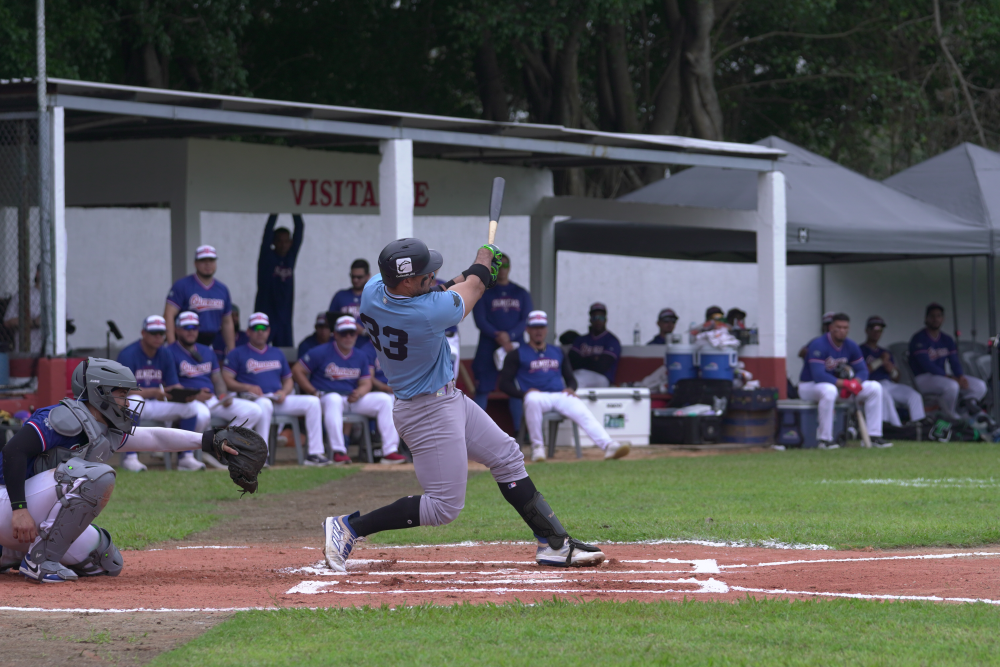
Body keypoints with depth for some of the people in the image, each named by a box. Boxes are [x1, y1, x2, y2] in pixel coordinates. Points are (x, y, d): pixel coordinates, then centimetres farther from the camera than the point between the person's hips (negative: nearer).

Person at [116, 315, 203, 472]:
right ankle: (130, 457, -38)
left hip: (156, 406, 6)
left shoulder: (165, 355, 5)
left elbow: (175, 386, 4)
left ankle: (186, 457, -10)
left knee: (189, 406, -13)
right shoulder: (128, 354, -15)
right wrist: (154, 392, -35)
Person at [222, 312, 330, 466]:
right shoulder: (238, 354, 10)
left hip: (279, 400, 5)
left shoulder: (277, 354, 26)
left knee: (313, 402, -15)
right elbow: (226, 380, 0)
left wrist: (284, 392, 2)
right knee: (264, 404, -42)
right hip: (253, 400, -5)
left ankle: (315, 454, -20)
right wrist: (247, 387, -16)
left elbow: (288, 380, 26)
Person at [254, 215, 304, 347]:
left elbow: (299, 230, 4)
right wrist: (274, 214, -13)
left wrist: (296, 214, -3)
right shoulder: (267, 257, 0)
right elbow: (268, 231, -9)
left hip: (284, 316, 4)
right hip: (266, 315, -4)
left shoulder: (291, 257, 8)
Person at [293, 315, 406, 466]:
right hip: (326, 397, -5)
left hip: (353, 399, 5)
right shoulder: (321, 352, -1)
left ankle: (390, 452, -20)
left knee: (384, 399, -12)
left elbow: (366, 383, 12)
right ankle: (338, 452, -47)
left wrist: (359, 393, -13)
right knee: (334, 399, -41)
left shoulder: (361, 356, 15)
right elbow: (297, 370, -3)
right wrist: (314, 392, -11)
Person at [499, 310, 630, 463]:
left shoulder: (557, 352, 26)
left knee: (583, 412, -28)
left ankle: (609, 446, -47)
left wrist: (571, 388, 0)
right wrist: (524, 393, -14)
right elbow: (504, 383, 5)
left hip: (561, 396, 3)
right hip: (537, 395, -3)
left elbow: (571, 378, 26)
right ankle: (537, 447, -27)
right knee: (532, 400, -41)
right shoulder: (518, 354, 13)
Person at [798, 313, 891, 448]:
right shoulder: (819, 345, -22)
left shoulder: (851, 346, 1)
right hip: (810, 386, -7)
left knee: (875, 388, -5)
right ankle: (825, 439, -34)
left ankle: (874, 437, -7)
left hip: (836, 384, 8)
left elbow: (862, 370, 2)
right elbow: (818, 375, -31)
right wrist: (845, 383, -34)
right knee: (829, 390, -44)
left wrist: (855, 382, -23)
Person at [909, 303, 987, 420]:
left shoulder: (947, 340, 13)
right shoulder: (919, 339, -10)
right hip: (923, 378, -8)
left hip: (942, 377, 8)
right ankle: (951, 417, -17)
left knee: (980, 386, -7)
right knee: (952, 386, -38)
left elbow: (954, 362, 5)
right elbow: (926, 365, -19)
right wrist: (949, 377, -24)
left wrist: (960, 376, -17)